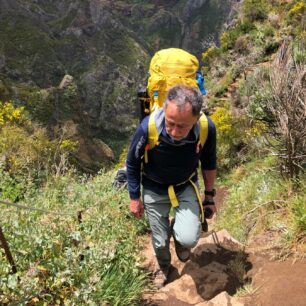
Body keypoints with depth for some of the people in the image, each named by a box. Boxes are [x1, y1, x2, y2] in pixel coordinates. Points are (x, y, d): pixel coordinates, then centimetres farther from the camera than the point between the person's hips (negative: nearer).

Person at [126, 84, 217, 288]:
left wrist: (209, 196, 4)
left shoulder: (207, 128, -28)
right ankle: (163, 266, 50)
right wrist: (135, 197, -3)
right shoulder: (148, 127, -33)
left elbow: (209, 163, -6)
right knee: (160, 241, 12)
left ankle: (178, 235, 24)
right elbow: (132, 164, -12)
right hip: (154, 189, 0)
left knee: (189, 239, -16)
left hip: (186, 187, 1)